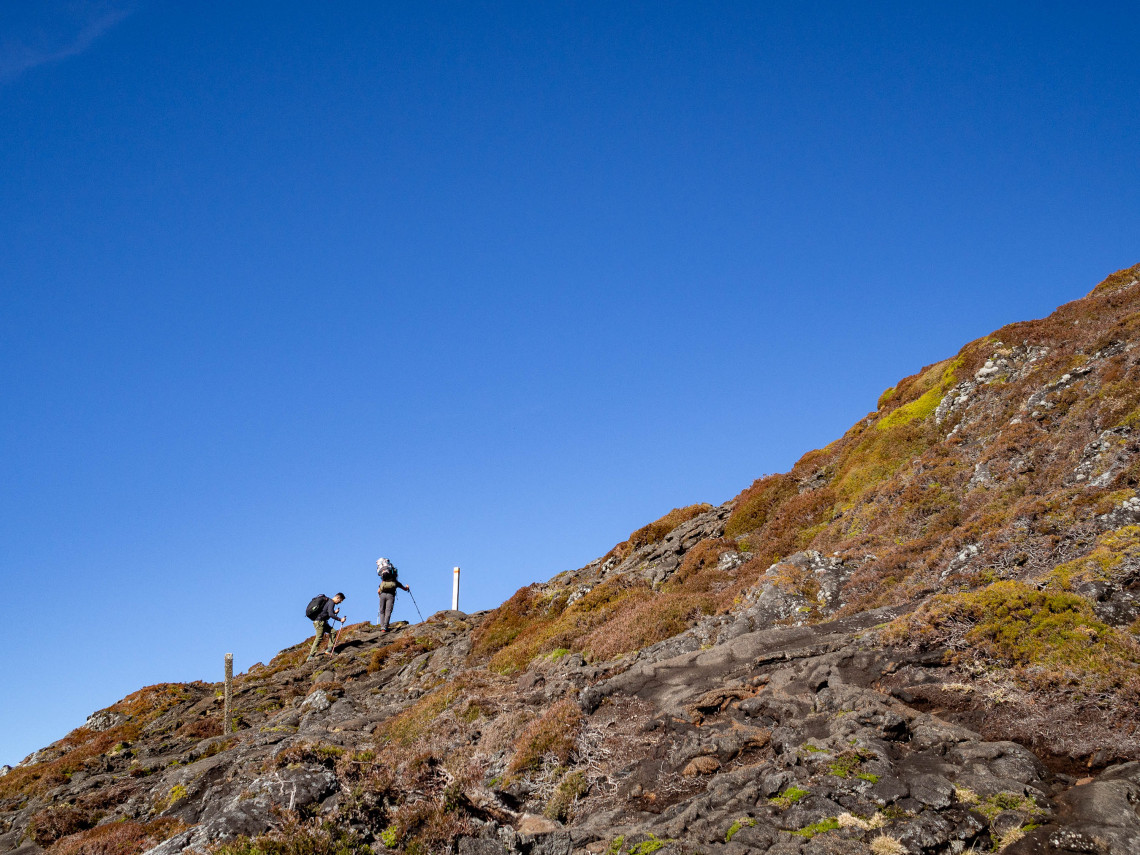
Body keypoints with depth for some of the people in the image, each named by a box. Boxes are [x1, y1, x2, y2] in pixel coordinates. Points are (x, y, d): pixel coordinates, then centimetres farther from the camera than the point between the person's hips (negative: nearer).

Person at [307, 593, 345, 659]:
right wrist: (340, 619, -26)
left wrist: (334, 612, 18)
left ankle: (329, 650, -1)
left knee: (332, 631, 4)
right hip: (319, 621, -10)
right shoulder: (331, 603, -14)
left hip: (322, 622, 10)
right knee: (319, 638, -11)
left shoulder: (329, 601, 17)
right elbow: (330, 614, -28)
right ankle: (311, 656, -11)